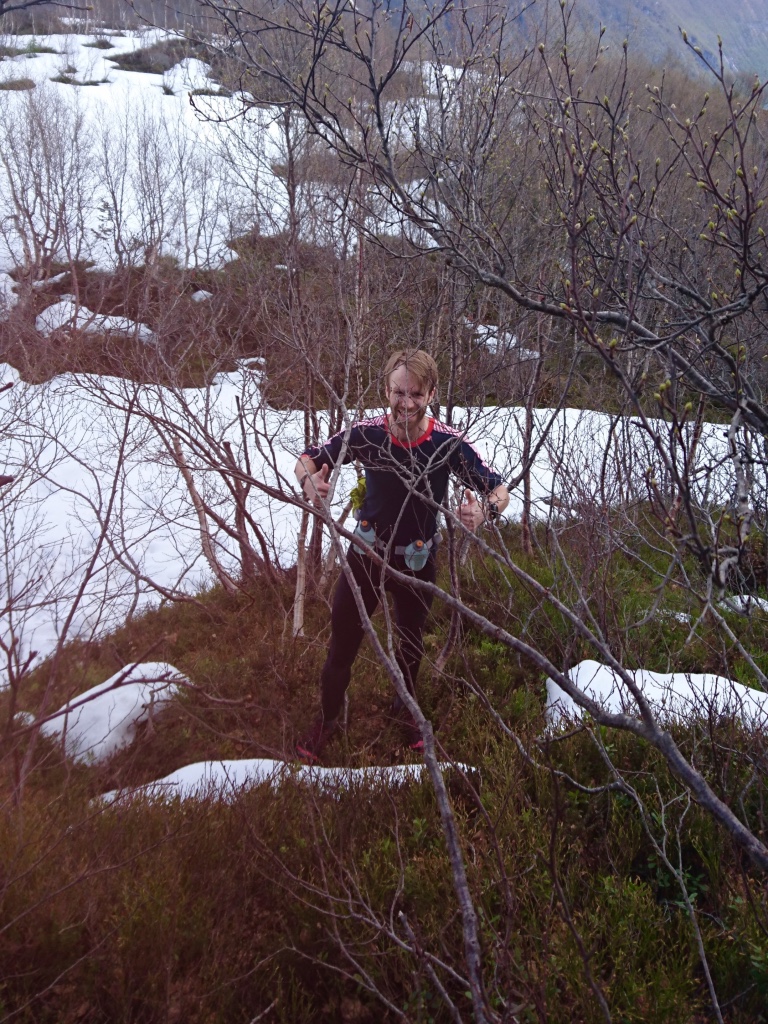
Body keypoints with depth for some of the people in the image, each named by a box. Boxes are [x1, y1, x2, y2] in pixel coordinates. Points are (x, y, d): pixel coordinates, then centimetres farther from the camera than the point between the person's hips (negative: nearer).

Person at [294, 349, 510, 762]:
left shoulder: (448, 444, -23)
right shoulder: (366, 433, -21)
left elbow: (499, 490, -19)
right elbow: (307, 458, -11)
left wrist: (485, 510, -43)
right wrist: (310, 480, -36)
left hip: (417, 562, 1)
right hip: (365, 555, 0)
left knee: (411, 644, 23)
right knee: (342, 644, 11)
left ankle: (406, 711, 53)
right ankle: (327, 719, 38)